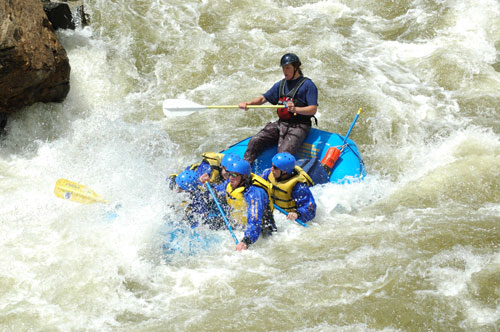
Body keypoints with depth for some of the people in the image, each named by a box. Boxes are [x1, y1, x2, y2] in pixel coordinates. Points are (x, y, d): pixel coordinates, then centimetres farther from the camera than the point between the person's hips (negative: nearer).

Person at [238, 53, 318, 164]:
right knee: (254, 142, -12)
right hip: (281, 123, 6)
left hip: (299, 126, -6)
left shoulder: (308, 85, -3)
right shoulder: (280, 85, 18)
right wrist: (248, 103, -3)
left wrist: (295, 109, -30)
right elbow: (263, 98, 18)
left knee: (284, 153, -30)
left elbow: (313, 109, -12)